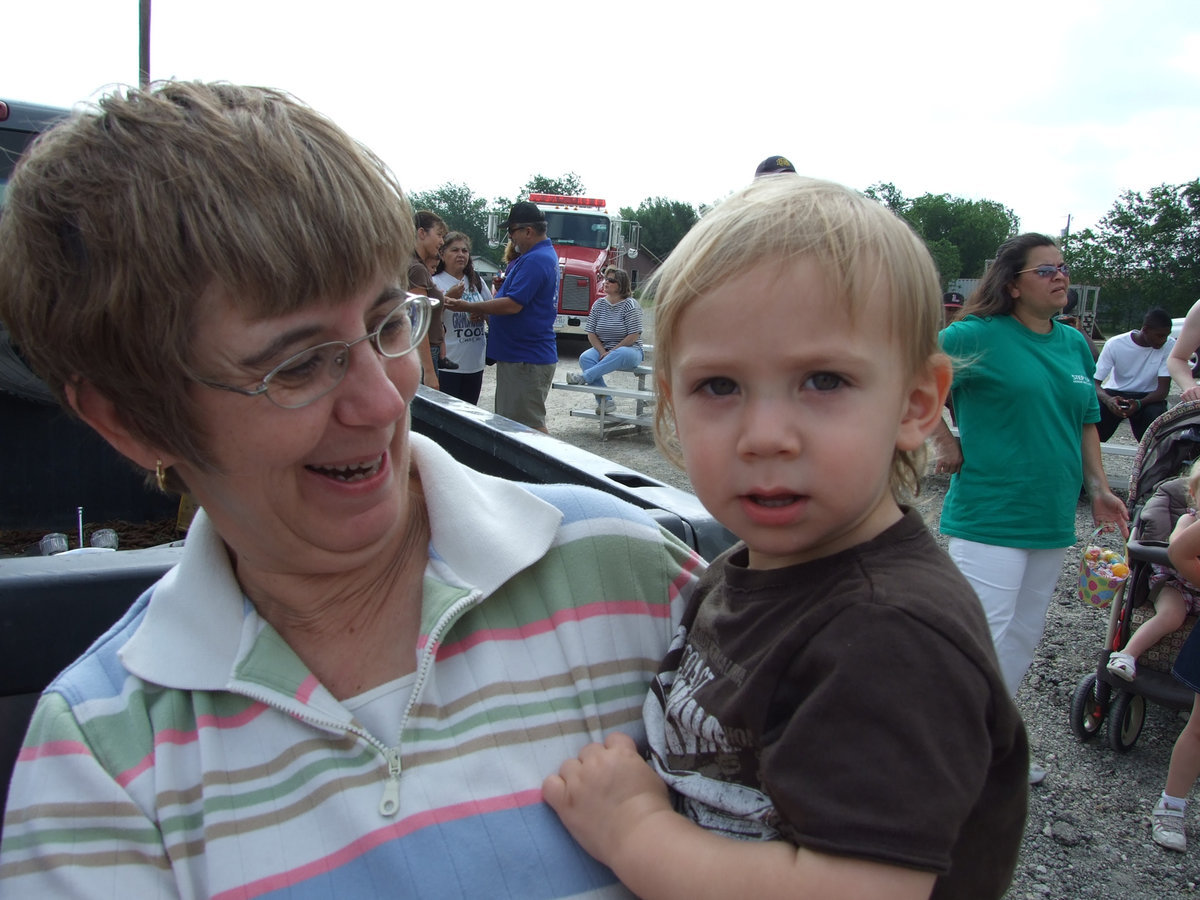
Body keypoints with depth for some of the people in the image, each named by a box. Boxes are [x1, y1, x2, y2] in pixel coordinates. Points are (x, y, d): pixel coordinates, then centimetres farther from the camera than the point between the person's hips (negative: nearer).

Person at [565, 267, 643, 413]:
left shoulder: (630, 304, -6)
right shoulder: (599, 304, 8)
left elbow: (634, 336, -13)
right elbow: (591, 334, 5)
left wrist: (612, 352, -16)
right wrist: (603, 352, -12)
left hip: (629, 350, -4)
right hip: (602, 349, 5)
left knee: (621, 354, -40)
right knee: (585, 358, -27)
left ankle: (584, 378, -45)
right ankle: (604, 400, -33)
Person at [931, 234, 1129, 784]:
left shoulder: (1075, 343, 12)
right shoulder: (979, 336, -10)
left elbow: (1085, 422, 19)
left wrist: (1097, 486, 10)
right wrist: (946, 442, -12)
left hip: (1052, 521, 8)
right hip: (989, 517, -8)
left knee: (1022, 637, 17)